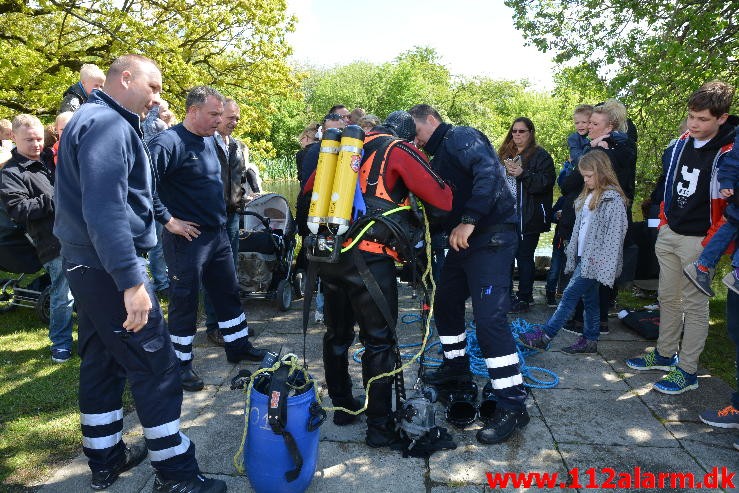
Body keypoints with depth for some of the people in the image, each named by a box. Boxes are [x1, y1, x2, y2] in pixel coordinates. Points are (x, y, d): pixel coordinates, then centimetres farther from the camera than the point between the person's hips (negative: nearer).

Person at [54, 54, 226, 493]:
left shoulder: (99, 120, 17)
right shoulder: (107, 124, -15)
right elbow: (105, 210, -26)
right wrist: (132, 280, -29)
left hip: (90, 265, 11)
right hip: (109, 266, -11)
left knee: (103, 362, 17)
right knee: (157, 367, -3)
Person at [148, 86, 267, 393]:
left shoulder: (211, 140, 10)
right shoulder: (168, 143, -17)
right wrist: (168, 220, -21)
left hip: (218, 234, 8)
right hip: (187, 238, -8)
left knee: (228, 293, 17)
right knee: (184, 301, 4)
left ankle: (238, 346, 34)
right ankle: (181, 364, 20)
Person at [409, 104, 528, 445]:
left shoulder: (460, 137, -7)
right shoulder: (439, 156, 21)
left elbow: (488, 172, -25)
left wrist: (469, 220, -29)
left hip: (491, 237, -10)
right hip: (464, 239, 10)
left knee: (489, 317, -14)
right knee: (445, 302, 19)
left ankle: (513, 404, -5)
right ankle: (456, 367, 39)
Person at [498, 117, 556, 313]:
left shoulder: (541, 156, -2)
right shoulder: (505, 154, 16)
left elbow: (547, 181, -13)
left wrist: (523, 174, -21)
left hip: (528, 217, -6)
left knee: (524, 256, 0)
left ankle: (524, 297, 11)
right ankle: (505, 294, 24)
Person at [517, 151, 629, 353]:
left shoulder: (613, 198, -12)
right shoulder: (588, 196, 16)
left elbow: (615, 233, -17)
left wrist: (605, 264, -21)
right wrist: (572, 252, 16)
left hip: (595, 259, -9)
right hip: (583, 257, 9)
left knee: (570, 295, -8)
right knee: (589, 298, 13)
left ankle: (544, 336, -6)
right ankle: (590, 340, 21)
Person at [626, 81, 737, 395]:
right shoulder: (682, 143, 6)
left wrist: (710, 247, -20)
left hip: (698, 241, -7)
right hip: (669, 234, 7)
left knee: (694, 305, 2)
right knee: (668, 298, 15)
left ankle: (687, 371, 13)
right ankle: (665, 355, 31)